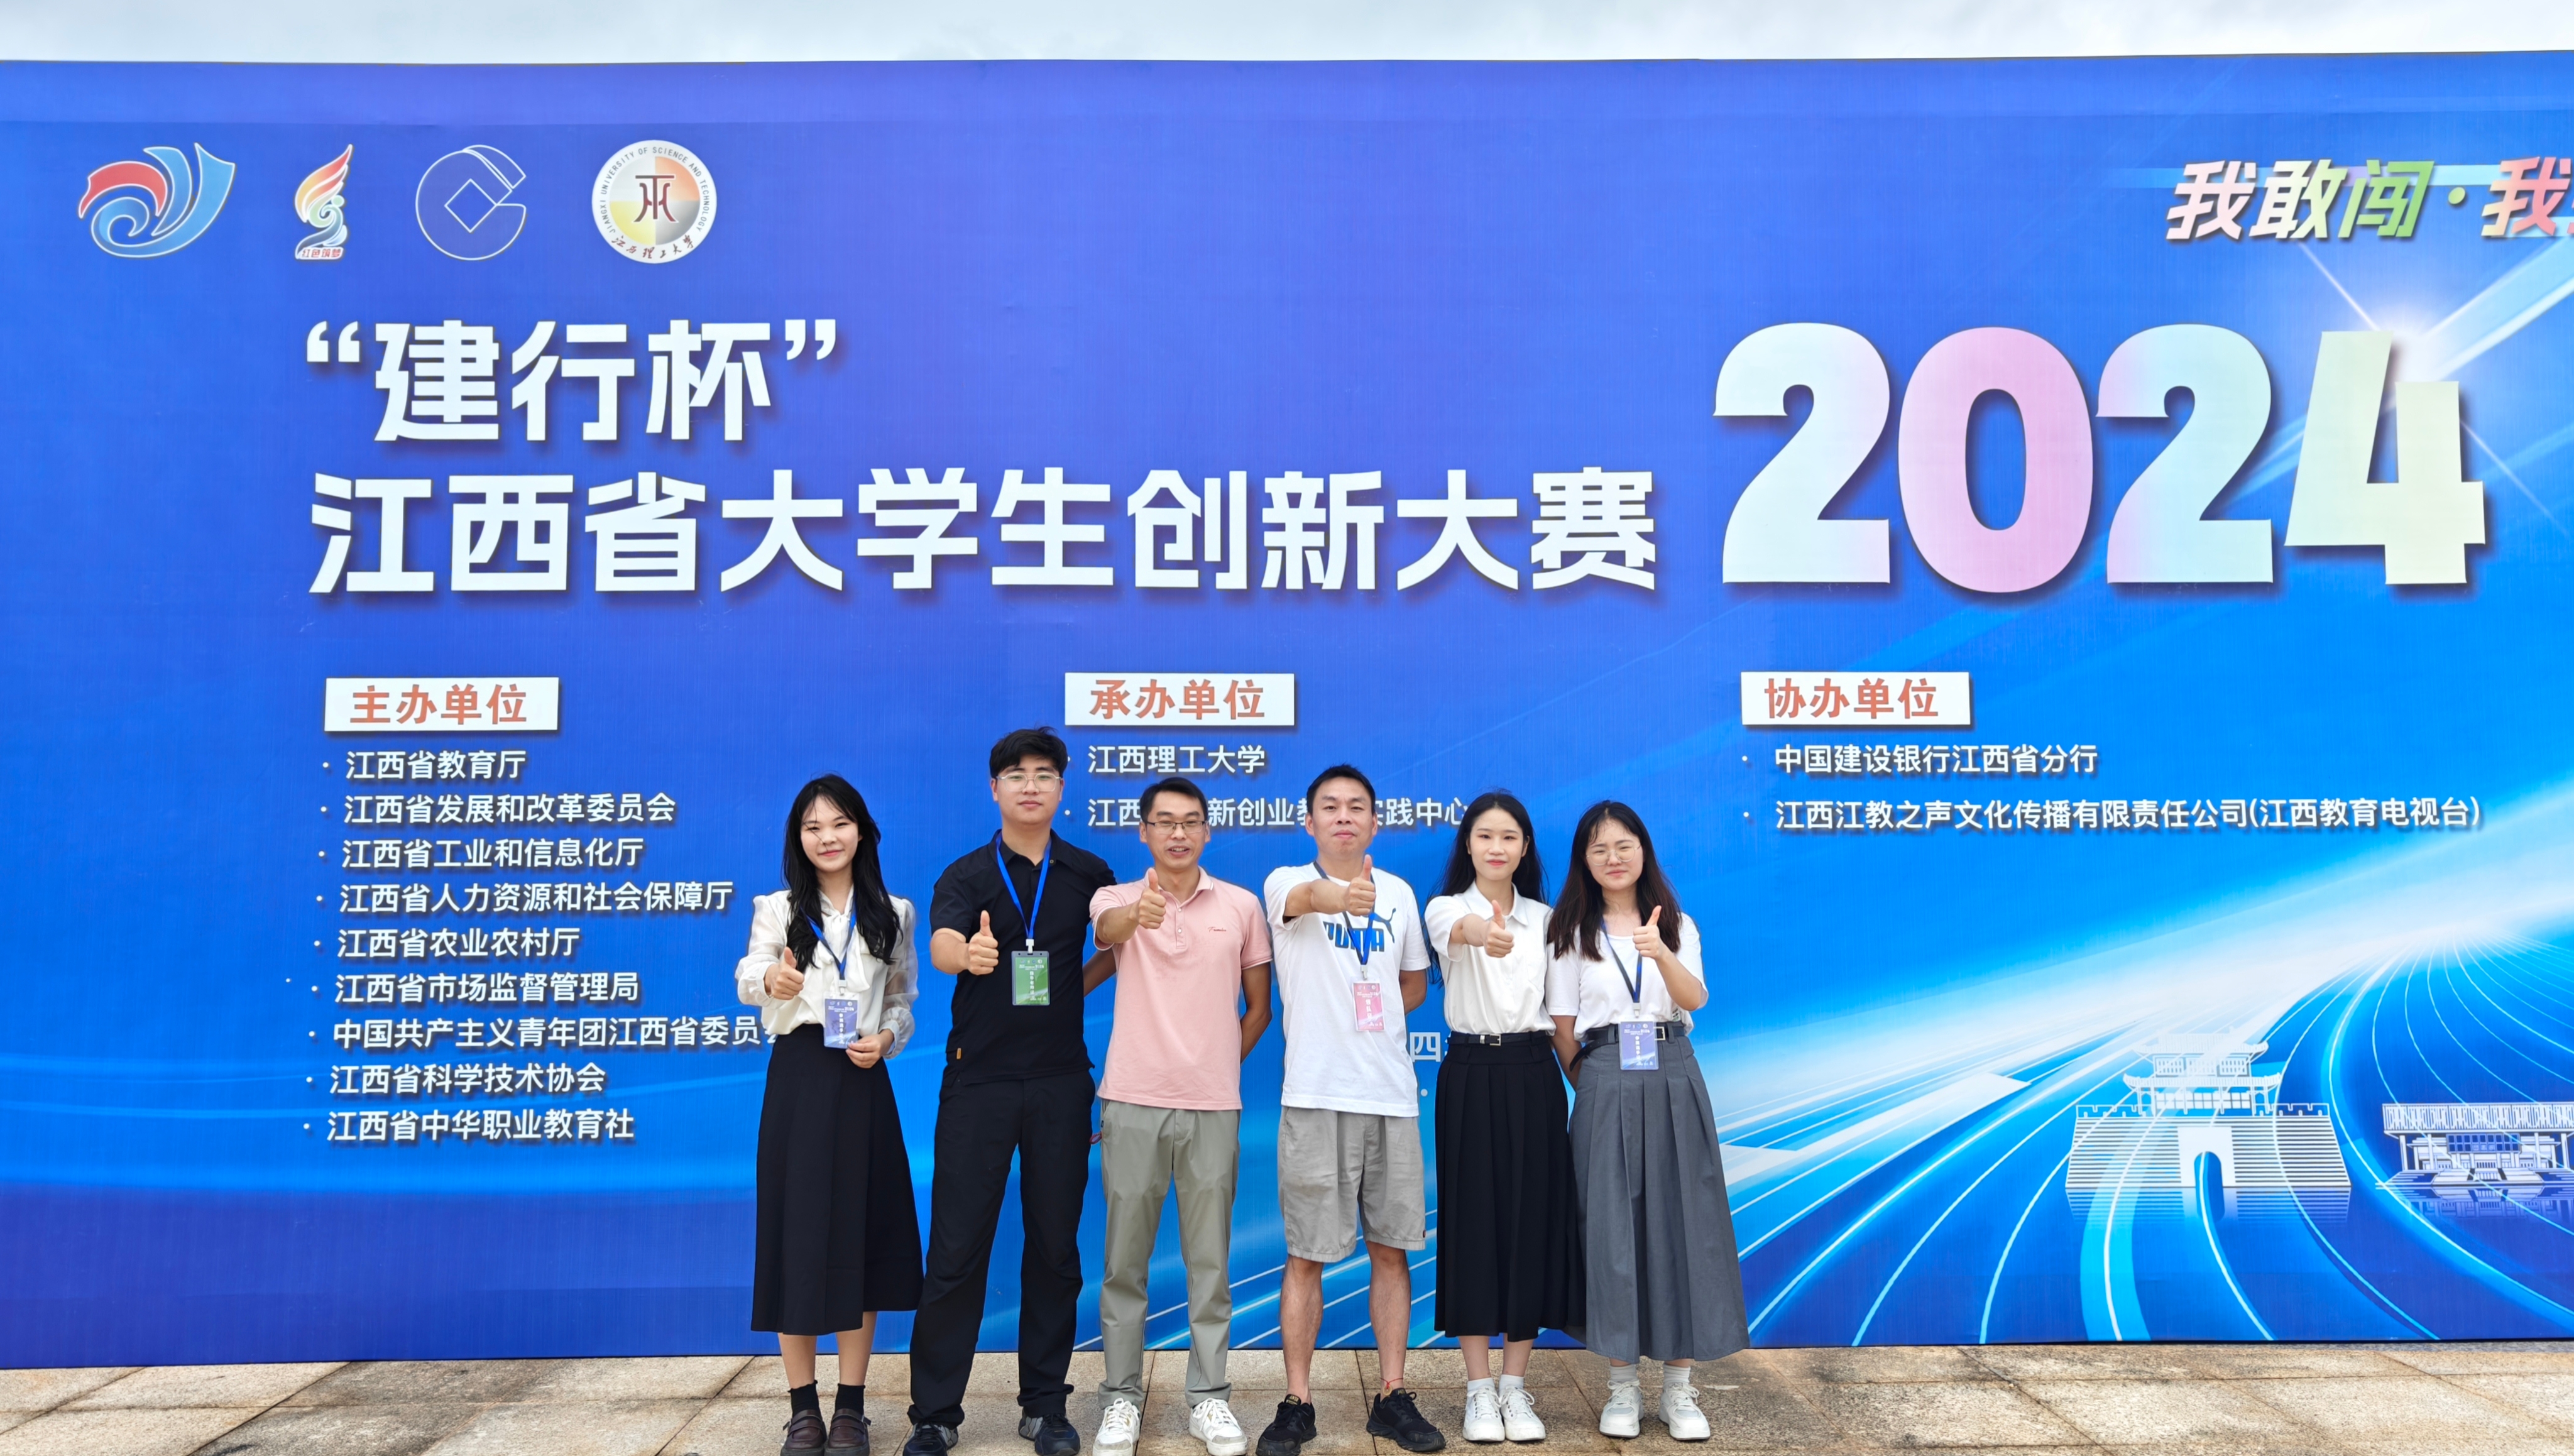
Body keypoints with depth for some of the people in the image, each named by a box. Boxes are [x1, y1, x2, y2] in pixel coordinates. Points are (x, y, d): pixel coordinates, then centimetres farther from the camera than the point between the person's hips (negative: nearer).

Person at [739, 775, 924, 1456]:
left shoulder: (893, 914, 8)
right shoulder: (778, 909, 2)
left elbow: (902, 1001, 12)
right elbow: (748, 977, -15)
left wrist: (886, 1038, -9)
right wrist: (770, 980, -39)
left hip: (862, 1081, 1)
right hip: (798, 1079, -1)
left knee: (860, 1234, 4)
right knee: (795, 1234, 0)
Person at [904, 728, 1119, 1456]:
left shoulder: (1089, 874, 6)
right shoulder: (967, 875, 0)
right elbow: (940, 945, -19)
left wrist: (1071, 984, -1)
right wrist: (967, 955, -41)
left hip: (1061, 1080, 2)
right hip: (979, 1077, -1)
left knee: (1055, 1243, 7)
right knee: (956, 1245, 0)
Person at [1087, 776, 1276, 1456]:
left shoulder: (1242, 906, 6)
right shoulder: (1116, 899, 2)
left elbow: (1258, 1004, 15)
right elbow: (1108, 928, -24)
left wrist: (1226, 1061, 5)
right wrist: (1138, 914, -46)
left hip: (1213, 1105, 1)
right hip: (1133, 1101, -1)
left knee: (1210, 1259, 7)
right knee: (1125, 1258, 5)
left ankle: (1210, 1397, 17)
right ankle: (1121, 1396, 17)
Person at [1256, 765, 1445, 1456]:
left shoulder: (1399, 893, 10)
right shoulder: (1287, 883, -2)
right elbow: (1304, 897, -29)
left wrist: (1366, 1019, 7)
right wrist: (1335, 895, -51)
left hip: (1392, 1094, 4)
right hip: (1316, 1094, -3)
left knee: (1392, 1248, 8)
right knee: (1307, 1254, 1)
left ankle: (1392, 1397, 19)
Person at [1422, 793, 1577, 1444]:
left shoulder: (1544, 919, 9)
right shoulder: (1446, 908, -3)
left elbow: (1560, 1006, 11)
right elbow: (1455, 930, -29)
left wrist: (1576, 1077, 1)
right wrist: (1479, 932, -53)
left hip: (1533, 1077, 3)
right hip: (1471, 1077, -3)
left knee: (1533, 1221, 3)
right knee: (1473, 1220, -1)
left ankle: (1515, 1385, 15)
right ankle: (1479, 1388, 11)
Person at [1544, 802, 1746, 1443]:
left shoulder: (1677, 926, 8)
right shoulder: (1571, 932, 5)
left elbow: (1696, 998, -10)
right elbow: (1563, 1027, 4)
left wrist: (1661, 955, -28)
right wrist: (1589, 1087, -2)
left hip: (1673, 1079, 1)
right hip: (1605, 1084, -1)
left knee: (1682, 1222, 0)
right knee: (1611, 1226, -1)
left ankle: (1679, 1389, 10)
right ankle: (1622, 1386, 11)